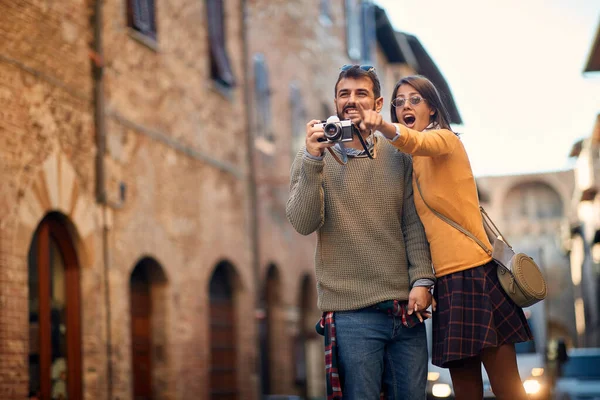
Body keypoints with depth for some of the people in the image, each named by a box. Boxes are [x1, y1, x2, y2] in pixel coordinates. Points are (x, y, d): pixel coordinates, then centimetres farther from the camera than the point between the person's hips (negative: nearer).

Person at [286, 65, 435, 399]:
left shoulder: (399, 157, 9)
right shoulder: (315, 158, 2)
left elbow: (414, 225, 7)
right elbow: (303, 224, -11)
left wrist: (422, 280, -6)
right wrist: (313, 161, -20)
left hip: (405, 308, 3)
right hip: (350, 312, -3)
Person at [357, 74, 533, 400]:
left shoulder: (445, 139, -2)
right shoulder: (411, 165, 17)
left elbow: (416, 142, -26)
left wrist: (382, 126, -47)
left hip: (476, 274, -6)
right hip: (445, 281, 6)